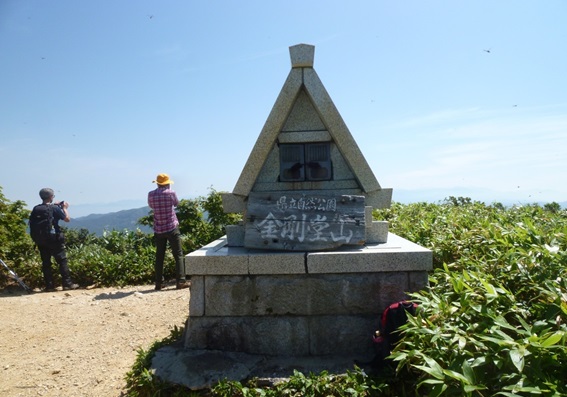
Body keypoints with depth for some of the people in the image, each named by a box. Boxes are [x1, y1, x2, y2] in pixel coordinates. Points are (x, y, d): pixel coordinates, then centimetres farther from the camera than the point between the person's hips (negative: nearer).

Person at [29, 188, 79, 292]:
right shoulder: (54, 208, -10)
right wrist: (64, 208, 13)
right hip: (53, 239, -5)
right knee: (62, 260, 1)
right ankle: (67, 283, 0)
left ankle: (49, 286, 11)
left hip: (40, 241, 5)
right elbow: (67, 219, -4)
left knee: (46, 262, 9)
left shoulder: (35, 209, 4)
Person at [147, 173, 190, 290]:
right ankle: (181, 281, -1)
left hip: (158, 230, 3)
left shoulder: (151, 195, 0)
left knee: (159, 257, 11)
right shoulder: (171, 193, -7)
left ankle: (159, 283, 14)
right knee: (178, 255, 3)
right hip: (172, 228, -3)